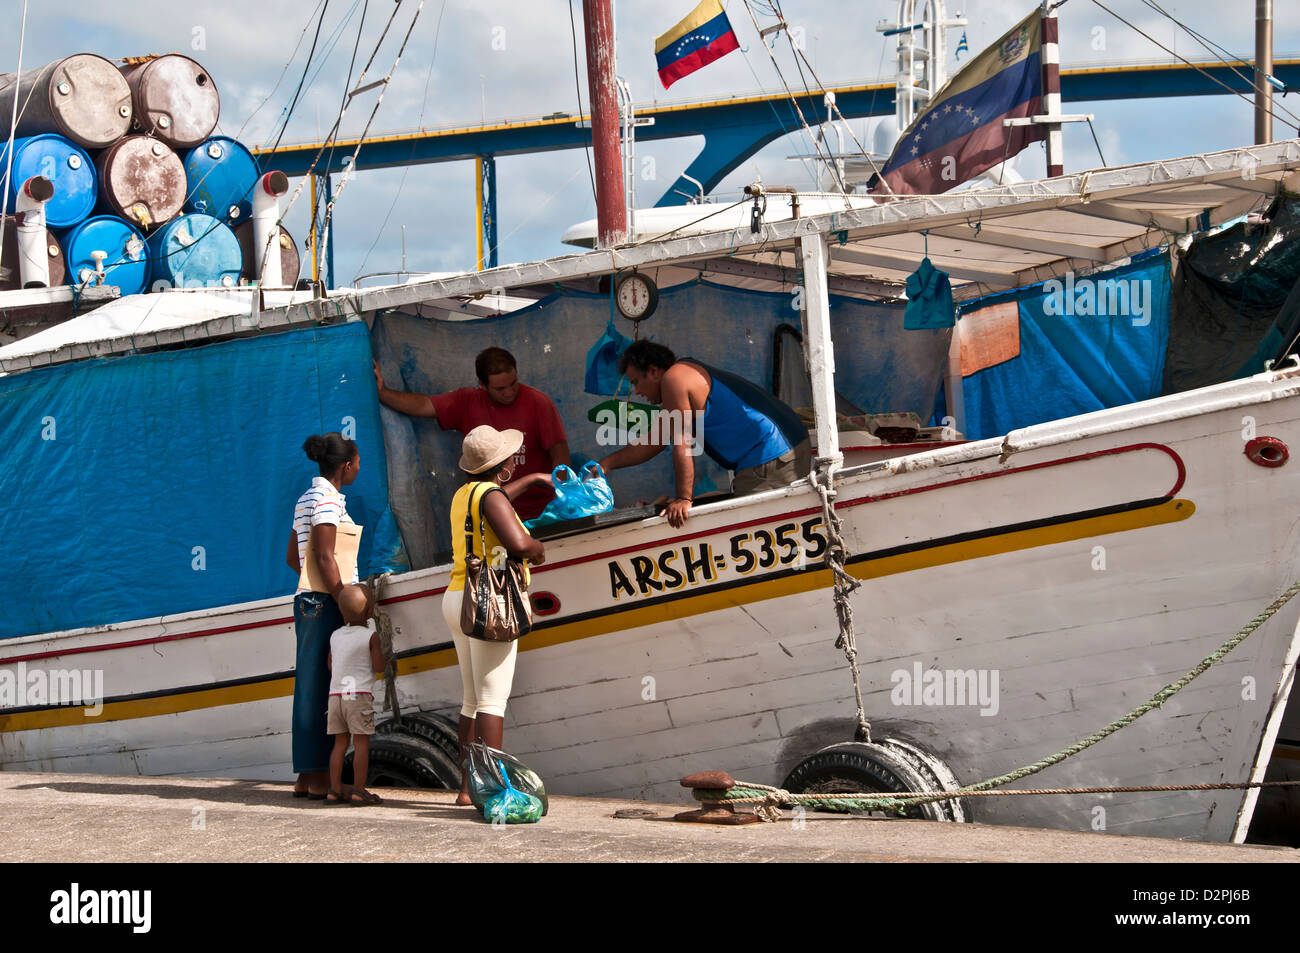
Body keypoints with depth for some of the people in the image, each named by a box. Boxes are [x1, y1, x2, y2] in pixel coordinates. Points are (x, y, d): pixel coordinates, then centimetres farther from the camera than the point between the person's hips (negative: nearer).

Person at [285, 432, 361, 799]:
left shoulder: (306, 500, 17)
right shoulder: (327, 499, -11)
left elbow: (292, 557, 22)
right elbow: (325, 559, -18)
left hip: (308, 601, 10)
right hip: (325, 604, -10)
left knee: (309, 689, 10)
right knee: (324, 689, -7)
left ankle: (306, 775, 13)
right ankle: (320, 778, -7)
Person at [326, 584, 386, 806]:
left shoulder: (335, 636, 10)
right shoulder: (371, 636, -6)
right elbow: (378, 666, -7)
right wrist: (378, 650, 10)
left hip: (336, 694, 5)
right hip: (359, 695, -5)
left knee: (340, 742, 9)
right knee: (362, 742, -3)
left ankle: (335, 789, 6)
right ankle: (359, 791, -7)